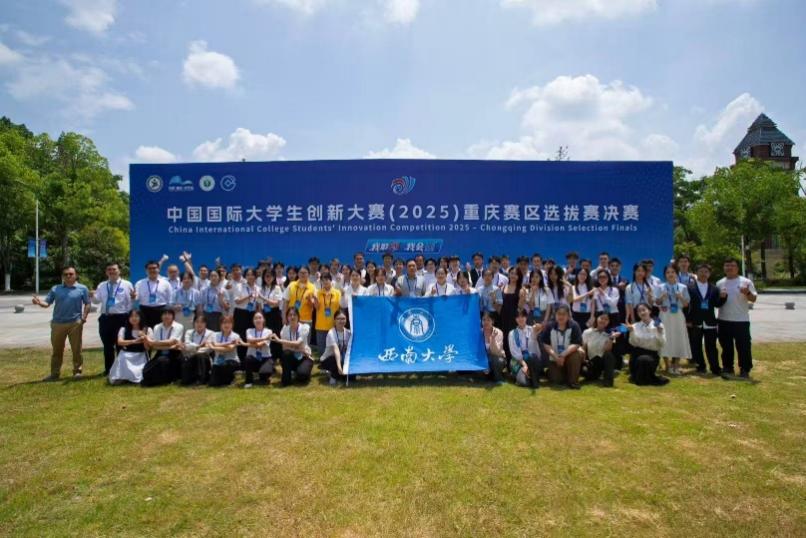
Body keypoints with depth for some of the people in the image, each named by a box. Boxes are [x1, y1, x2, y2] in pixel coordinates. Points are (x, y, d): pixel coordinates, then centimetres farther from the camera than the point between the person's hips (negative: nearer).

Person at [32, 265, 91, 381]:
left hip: (75, 323, -2)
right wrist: (39, 302, -19)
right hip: (57, 323, 3)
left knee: (76, 349, 3)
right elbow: (47, 303, 3)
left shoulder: (82, 288, 3)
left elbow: (87, 304, 4)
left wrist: (84, 317, -8)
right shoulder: (55, 289, 8)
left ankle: (77, 371, 12)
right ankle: (54, 373, 17)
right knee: (57, 350, 9)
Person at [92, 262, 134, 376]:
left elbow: (131, 302, -5)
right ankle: (108, 369, 25)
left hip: (121, 318, -4)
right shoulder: (102, 286, 12)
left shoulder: (127, 285, 0)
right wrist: (92, 296, -17)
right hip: (105, 318, 4)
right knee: (107, 345, 12)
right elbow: (96, 300, 3)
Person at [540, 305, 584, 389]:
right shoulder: (550, 326, -11)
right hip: (555, 358, 1)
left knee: (577, 354, -34)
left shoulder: (574, 325, -17)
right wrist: (555, 356, -23)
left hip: (569, 355, -1)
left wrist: (563, 355, -30)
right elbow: (546, 344, -10)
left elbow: (576, 344, -22)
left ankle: (573, 381, -19)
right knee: (556, 381, -13)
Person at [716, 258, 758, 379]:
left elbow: (754, 299, -6)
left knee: (743, 346, 1)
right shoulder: (719, 283, 8)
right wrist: (719, 297, -9)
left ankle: (744, 370, 12)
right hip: (723, 320, 3)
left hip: (741, 320, -3)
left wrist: (748, 293, -27)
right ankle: (727, 369, 20)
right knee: (726, 346, 10)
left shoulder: (746, 282, -3)